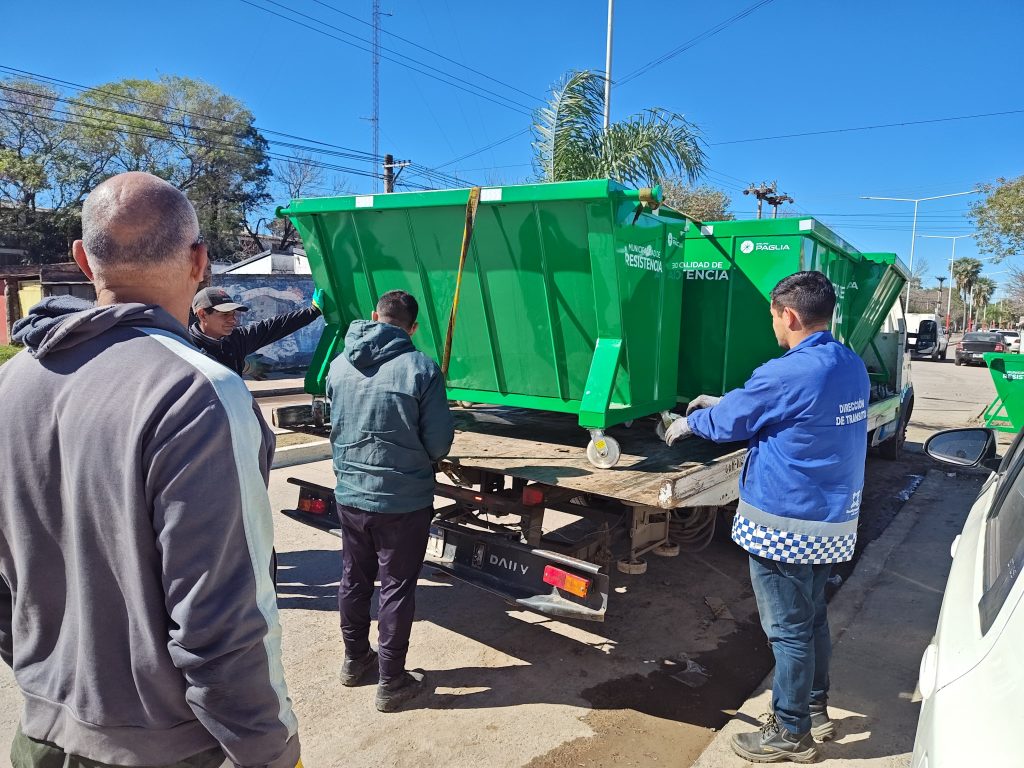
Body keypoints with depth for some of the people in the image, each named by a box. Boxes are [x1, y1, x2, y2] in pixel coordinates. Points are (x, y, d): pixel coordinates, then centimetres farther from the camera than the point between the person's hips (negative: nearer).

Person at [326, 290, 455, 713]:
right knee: (397, 588, 9)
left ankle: (355, 660, 40)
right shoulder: (421, 368, -17)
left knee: (354, 579, 21)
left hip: (350, 493, 5)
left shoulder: (339, 365, -1)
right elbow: (439, 444, -13)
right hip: (403, 499, -5)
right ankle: (391, 682, 22)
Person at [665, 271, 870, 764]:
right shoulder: (852, 368, 4)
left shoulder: (789, 374, -23)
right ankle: (816, 711, 39)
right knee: (812, 618, 22)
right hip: (834, 520, 9)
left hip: (785, 526, -8)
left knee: (789, 629, 6)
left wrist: (690, 421, 11)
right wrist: (724, 402, 20)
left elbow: (729, 422, -10)